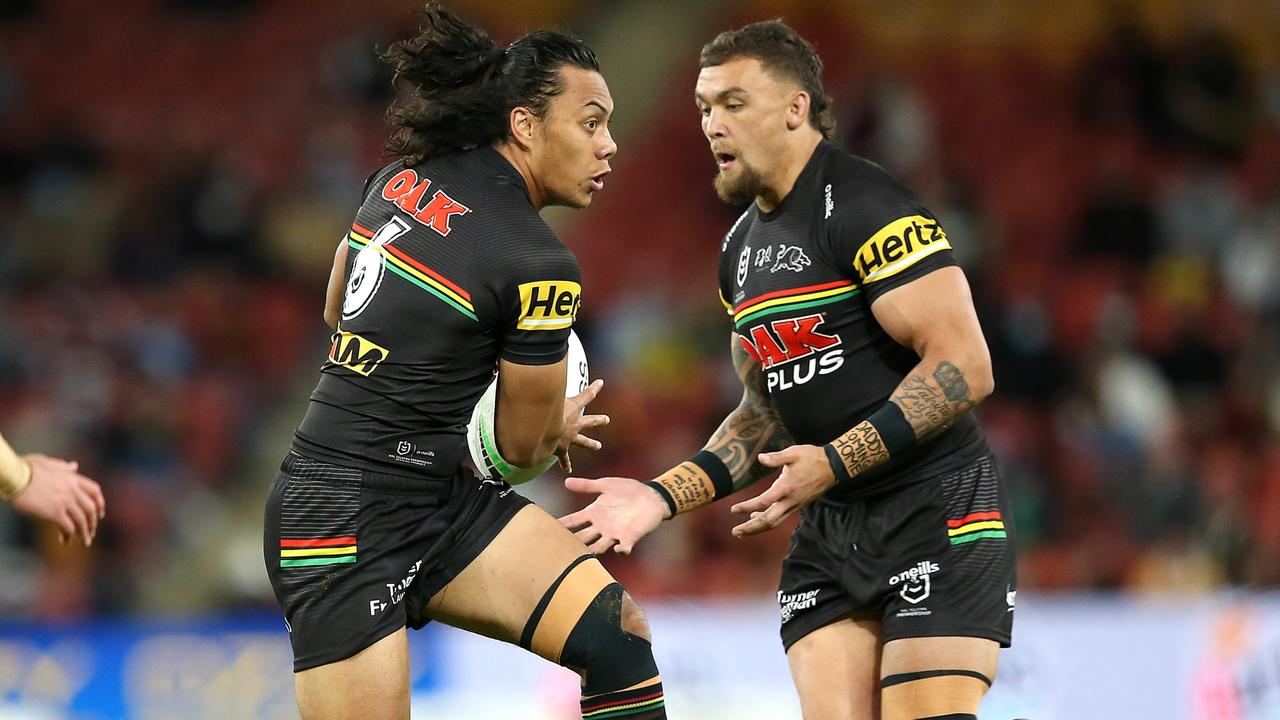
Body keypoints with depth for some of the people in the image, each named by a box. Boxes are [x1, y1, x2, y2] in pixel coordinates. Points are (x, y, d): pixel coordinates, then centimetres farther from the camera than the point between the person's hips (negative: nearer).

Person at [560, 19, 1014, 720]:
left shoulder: (863, 207, -13)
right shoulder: (741, 249, 15)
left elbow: (965, 367, -20)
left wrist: (835, 462, -25)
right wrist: (663, 496, 9)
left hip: (937, 510, -8)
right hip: (829, 530, 8)